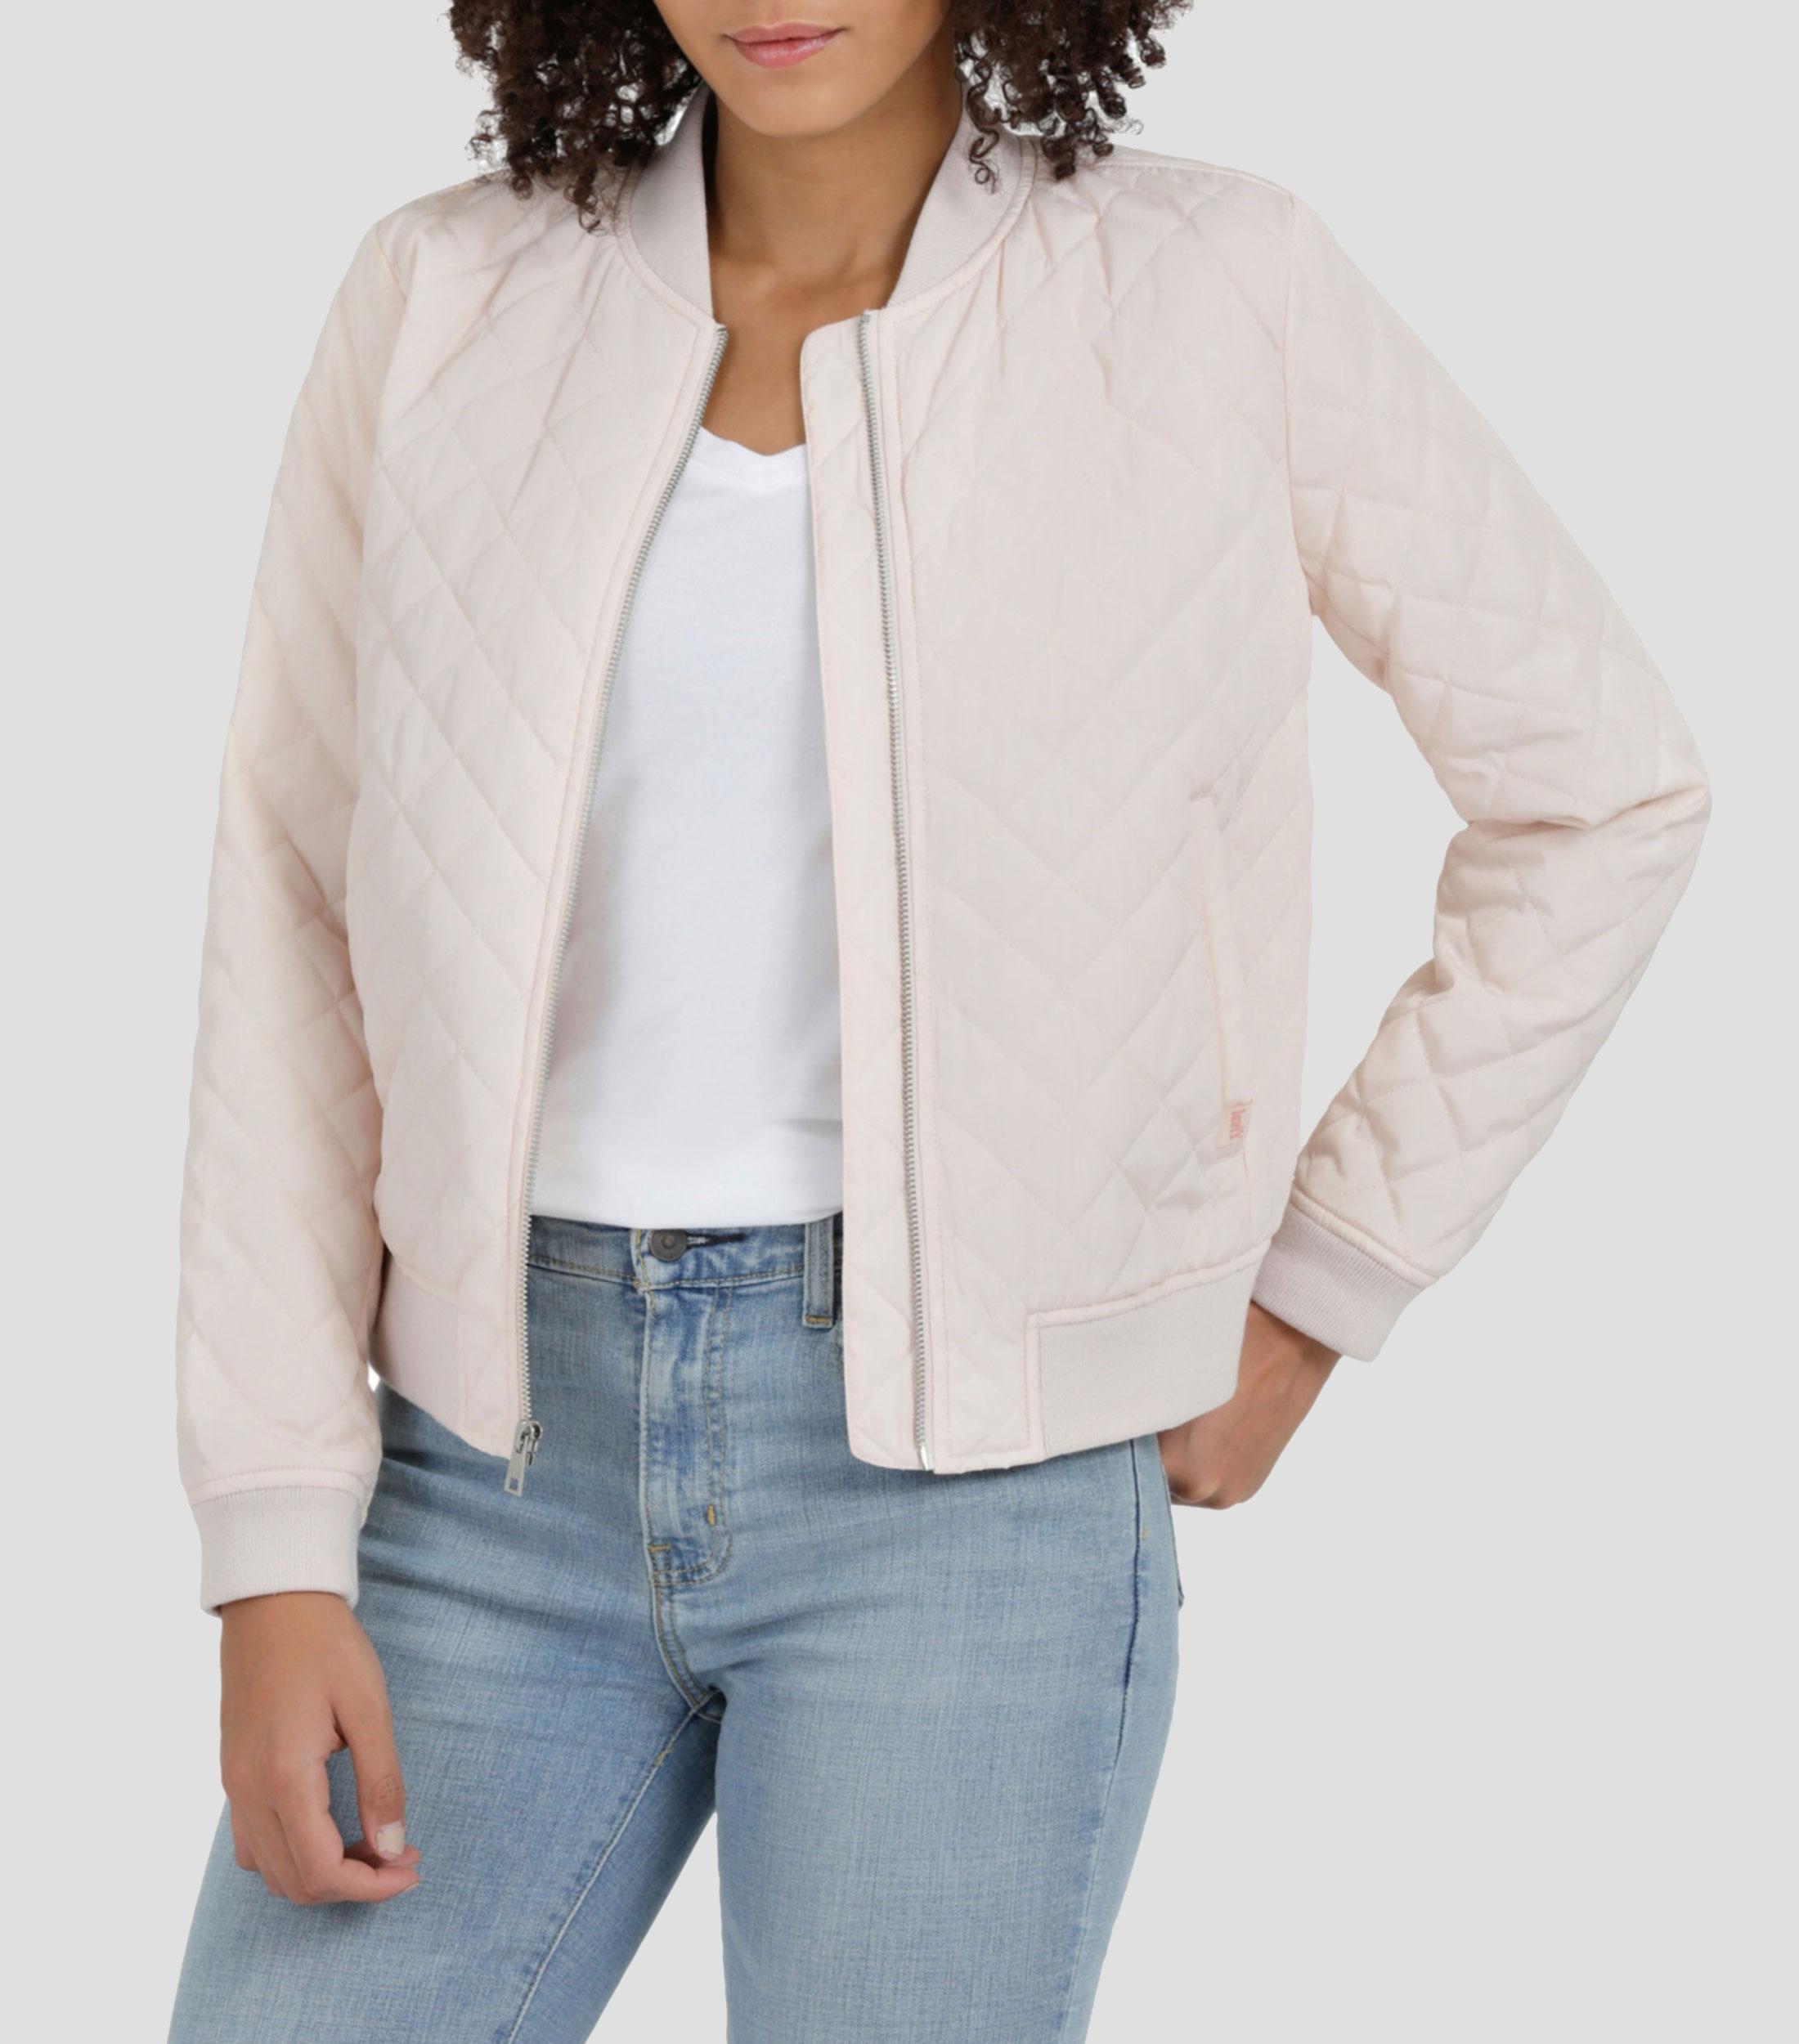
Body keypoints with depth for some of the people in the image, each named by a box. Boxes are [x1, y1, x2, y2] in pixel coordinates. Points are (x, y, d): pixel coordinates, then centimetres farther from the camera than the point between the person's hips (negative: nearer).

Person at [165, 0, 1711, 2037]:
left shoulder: (1212, 292, -5)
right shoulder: (445, 300, 1)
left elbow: (1600, 786, 5)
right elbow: (298, 925, 2)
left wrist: (1306, 1304, 2)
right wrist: (276, 1561, -3)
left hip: (966, 1482, -3)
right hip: (513, 1449, 3)